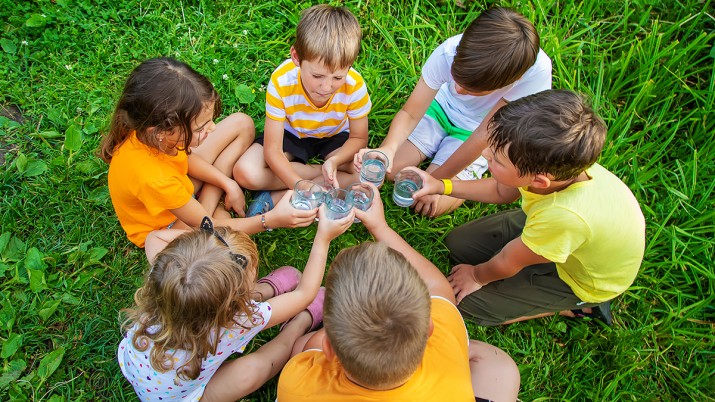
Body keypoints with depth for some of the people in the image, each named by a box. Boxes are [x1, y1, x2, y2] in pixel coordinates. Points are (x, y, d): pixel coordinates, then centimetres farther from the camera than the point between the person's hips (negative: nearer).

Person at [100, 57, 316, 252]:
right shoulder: (152, 178, -44)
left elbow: (184, 156, -1)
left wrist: (228, 184, -8)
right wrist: (271, 220, -34)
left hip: (178, 185, 7)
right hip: (161, 225, -7)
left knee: (242, 123, -2)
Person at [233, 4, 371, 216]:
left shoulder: (355, 86, -29)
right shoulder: (281, 82, -32)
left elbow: (358, 138, -13)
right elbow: (272, 150, -27)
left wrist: (334, 161, -34)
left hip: (334, 136, 1)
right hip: (291, 133, -1)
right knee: (245, 173, -25)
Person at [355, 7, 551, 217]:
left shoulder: (537, 71, -37)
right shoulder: (448, 52, -32)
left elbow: (483, 135, -29)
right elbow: (409, 113, -25)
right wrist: (388, 149, -47)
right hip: (442, 107, 2)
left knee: (433, 205, -14)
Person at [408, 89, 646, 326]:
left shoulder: (566, 216, -46)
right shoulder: (542, 163, -29)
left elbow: (507, 264, -23)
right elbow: (502, 191, -2)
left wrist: (477, 276, -2)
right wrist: (441, 186, -9)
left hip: (583, 282, -6)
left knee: (465, 300, -6)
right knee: (458, 243, 6)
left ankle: (576, 307, 8)